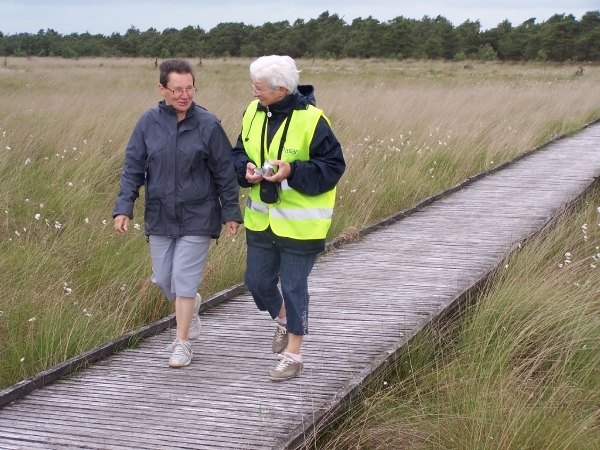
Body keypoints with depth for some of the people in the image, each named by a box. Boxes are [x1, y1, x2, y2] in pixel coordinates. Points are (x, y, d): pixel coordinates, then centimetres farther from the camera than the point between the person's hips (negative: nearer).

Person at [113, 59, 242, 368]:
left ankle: (182, 343, 9)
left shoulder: (208, 125, -9)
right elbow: (133, 168, 1)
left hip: (197, 217, -3)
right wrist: (124, 207, -6)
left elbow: (224, 172, -2)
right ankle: (191, 305, 43)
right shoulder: (148, 122, -3)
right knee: (163, 280, 11)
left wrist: (231, 212, 0)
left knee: (184, 280, -5)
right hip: (159, 217, 3)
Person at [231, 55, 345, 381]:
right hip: (260, 218, 6)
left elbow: (333, 166, -14)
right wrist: (246, 168, -13)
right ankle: (283, 320, 44)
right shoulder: (253, 112, -1)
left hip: (300, 223, -6)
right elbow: (238, 152, 10)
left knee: (293, 288, 3)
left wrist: (293, 172, -27)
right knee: (257, 282, 14)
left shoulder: (311, 120, -18)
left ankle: (293, 355, 17)